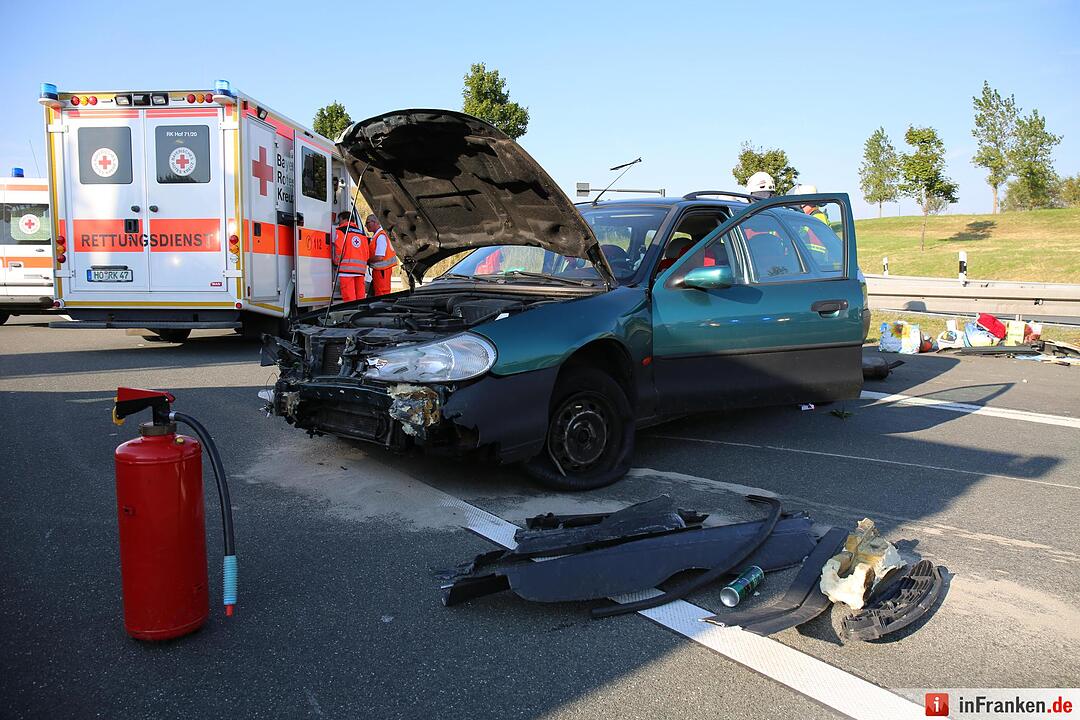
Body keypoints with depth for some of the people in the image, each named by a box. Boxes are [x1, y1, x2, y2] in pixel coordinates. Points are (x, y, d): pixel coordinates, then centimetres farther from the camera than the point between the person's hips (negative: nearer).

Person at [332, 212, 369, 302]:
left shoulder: (341, 230, 2)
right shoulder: (362, 233, 20)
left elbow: (339, 248, -8)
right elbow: (366, 253, 17)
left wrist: (337, 262, 6)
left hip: (347, 267, -6)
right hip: (361, 268, 6)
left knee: (349, 297, -8)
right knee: (360, 296, 9)